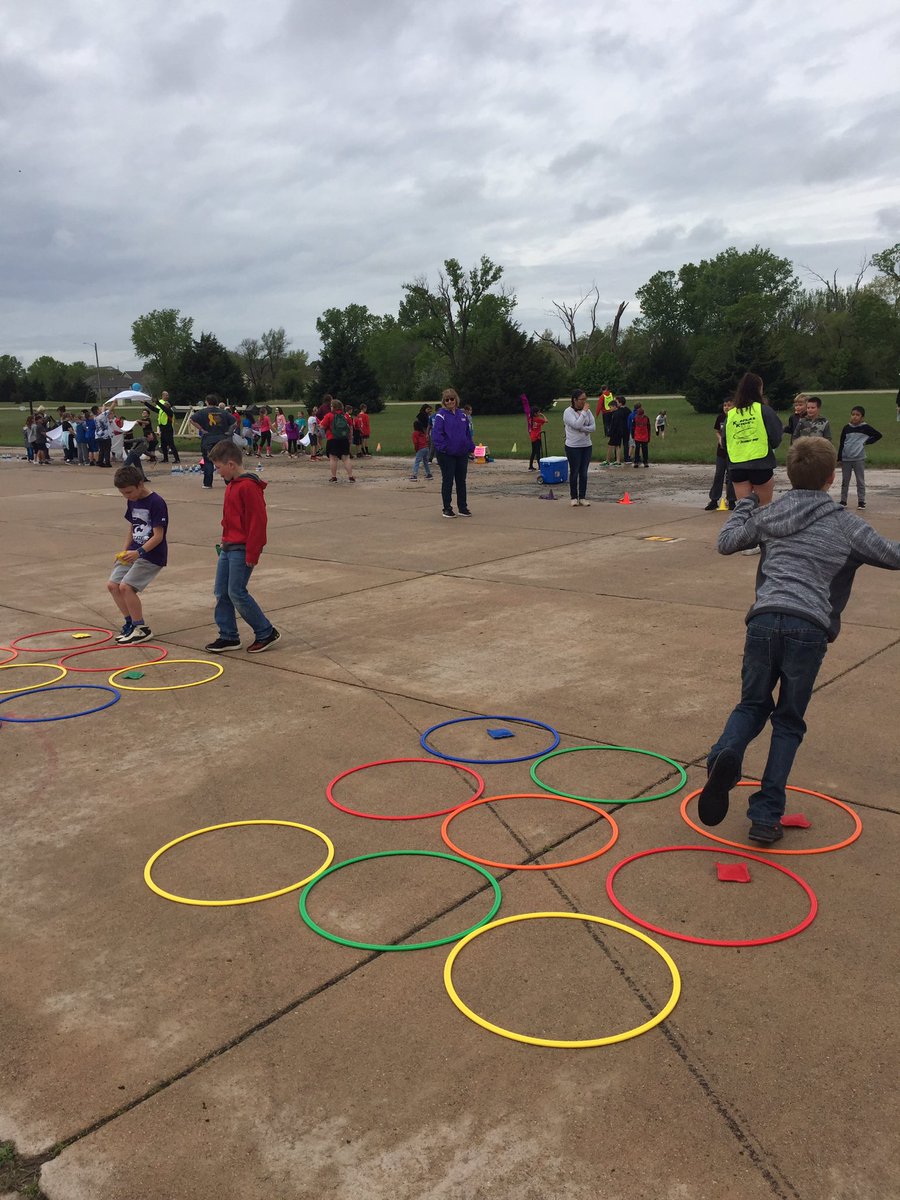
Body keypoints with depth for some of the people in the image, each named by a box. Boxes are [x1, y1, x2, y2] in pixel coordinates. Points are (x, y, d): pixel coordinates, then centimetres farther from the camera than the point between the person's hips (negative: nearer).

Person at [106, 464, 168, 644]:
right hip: (133, 552, 8)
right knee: (113, 585, 1)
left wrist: (139, 552, -29)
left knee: (126, 586, -18)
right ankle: (131, 623, 16)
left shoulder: (156, 503, -17)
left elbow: (158, 536, -20)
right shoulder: (132, 502, 8)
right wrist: (124, 551, 10)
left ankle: (142, 629, -3)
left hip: (152, 555, -8)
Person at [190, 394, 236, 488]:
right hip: (222, 440, 2)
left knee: (208, 462, 5)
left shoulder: (203, 412, -3)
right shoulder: (223, 412, 4)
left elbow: (192, 420, -13)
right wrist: (229, 431, 6)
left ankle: (208, 483, 3)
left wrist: (201, 429, -10)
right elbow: (234, 422, 4)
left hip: (208, 441, -2)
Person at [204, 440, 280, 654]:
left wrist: (251, 554, -20)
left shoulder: (248, 486, -18)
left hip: (241, 550, -10)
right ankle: (228, 636, 18)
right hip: (228, 547, 10)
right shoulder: (232, 484, 13)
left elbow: (257, 521, -21)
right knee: (221, 592, 9)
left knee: (237, 593, -8)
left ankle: (266, 633, 4)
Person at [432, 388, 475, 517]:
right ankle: (447, 509, 9)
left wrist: (470, 447, 7)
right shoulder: (441, 415, -7)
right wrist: (443, 447, -21)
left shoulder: (462, 415, 10)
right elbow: (436, 433, -15)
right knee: (448, 481, 1)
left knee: (461, 481, 11)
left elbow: (468, 433, 15)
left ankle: (463, 508, 19)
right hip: (446, 455, -5)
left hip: (462, 454, 5)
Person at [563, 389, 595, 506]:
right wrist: (584, 411, -17)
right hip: (573, 447, -5)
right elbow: (576, 425, -24)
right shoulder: (568, 412, -10)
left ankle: (582, 497, 14)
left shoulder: (587, 411, 6)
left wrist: (581, 428, -16)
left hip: (586, 446, 5)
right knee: (574, 472, 3)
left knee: (584, 473, 7)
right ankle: (573, 497, 14)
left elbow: (593, 427, -2)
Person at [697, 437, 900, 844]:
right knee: (789, 722, 11)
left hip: (764, 619, 2)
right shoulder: (845, 524, 11)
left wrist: (745, 503, 38)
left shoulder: (768, 514, 17)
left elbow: (726, 542, 23)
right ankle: (766, 816, 8)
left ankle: (726, 754, -16)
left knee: (752, 704, 18)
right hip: (809, 628, -2)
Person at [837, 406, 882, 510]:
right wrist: (839, 458, 2)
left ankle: (861, 501, 10)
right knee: (845, 481, 9)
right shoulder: (846, 428, 3)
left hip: (859, 459, -2)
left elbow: (878, 435, 4)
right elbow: (841, 444, 5)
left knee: (860, 481, 4)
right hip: (846, 459, 2)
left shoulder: (865, 428, -3)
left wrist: (867, 442, -4)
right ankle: (843, 501, 17)